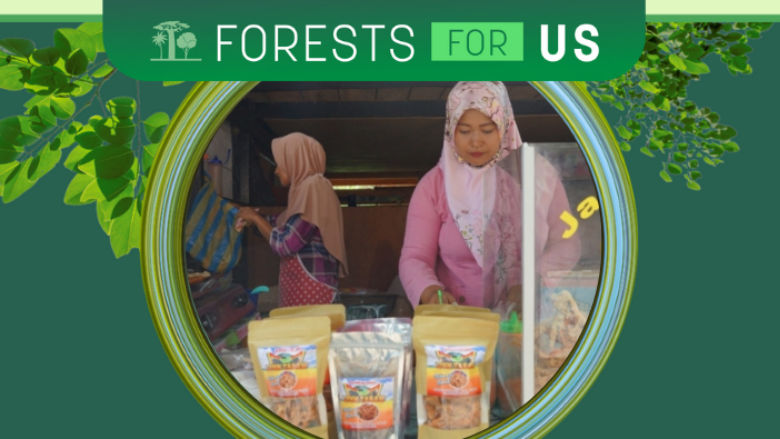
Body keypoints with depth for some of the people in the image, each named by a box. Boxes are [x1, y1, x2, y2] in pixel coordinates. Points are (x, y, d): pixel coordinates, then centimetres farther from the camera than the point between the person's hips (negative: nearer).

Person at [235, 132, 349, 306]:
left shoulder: (313, 187, -14)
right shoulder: (305, 187, 16)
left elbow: (285, 245, -16)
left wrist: (256, 218, -3)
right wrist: (255, 218, 17)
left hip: (311, 286, -9)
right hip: (299, 285, 9)